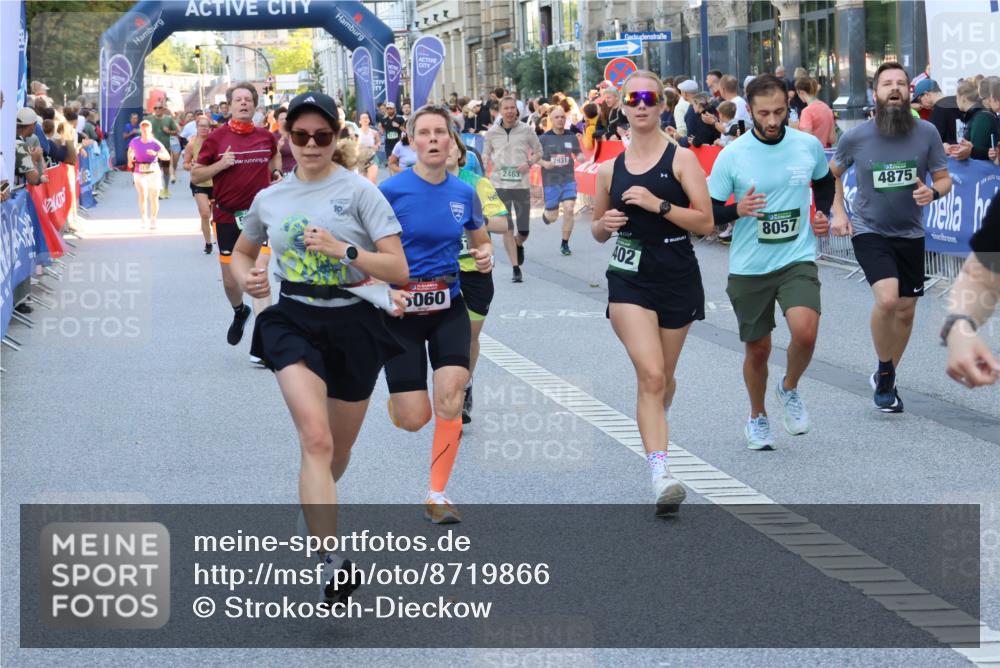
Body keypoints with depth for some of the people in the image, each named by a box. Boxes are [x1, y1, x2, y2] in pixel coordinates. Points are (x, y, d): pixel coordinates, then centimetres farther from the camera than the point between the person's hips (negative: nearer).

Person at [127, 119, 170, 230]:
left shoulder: (155, 143, -9)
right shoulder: (135, 142, 0)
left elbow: (167, 156, -19)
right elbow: (130, 151, 23)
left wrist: (155, 153, -32)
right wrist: (130, 161, 11)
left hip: (153, 172, 0)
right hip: (139, 173, 0)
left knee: (154, 197, 6)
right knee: (143, 194, -18)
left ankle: (153, 220, 25)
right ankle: (143, 220, -16)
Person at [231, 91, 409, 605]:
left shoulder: (360, 192, -4)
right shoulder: (269, 199, 6)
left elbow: (398, 269, -10)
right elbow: (242, 253, 24)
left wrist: (342, 249, -22)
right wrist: (246, 280, 1)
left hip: (353, 324, 0)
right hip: (291, 321, 0)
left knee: (338, 450, 14)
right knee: (316, 438, -22)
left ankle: (315, 509, 48)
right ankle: (330, 565, -26)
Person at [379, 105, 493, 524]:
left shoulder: (464, 193, 2)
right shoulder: (392, 190, -11)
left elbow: (481, 240, 18)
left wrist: (485, 255, -6)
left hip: (448, 306, 3)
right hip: (402, 308, -3)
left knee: (450, 395, -17)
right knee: (415, 419, -4)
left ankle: (437, 495, -5)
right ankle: (394, 400, 36)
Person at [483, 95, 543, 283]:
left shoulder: (526, 130, 2)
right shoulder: (492, 133, 4)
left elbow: (538, 151, 11)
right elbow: (485, 155, 15)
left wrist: (529, 163, -8)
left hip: (521, 185, 0)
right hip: (499, 185, 0)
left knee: (524, 230, 2)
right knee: (507, 229, -5)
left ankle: (519, 245, 38)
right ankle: (516, 268, 1)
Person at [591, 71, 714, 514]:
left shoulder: (681, 158, -2)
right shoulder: (610, 169, 7)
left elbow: (705, 222, -9)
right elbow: (598, 230, 19)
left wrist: (658, 204, -19)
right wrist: (605, 223, -4)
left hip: (678, 279, 0)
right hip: (629, 279, 0)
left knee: (662, 378, 14)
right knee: (650, 374, -17)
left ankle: (653, 429, 46)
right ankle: (661, 476, -24)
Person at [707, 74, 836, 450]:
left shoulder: (809, 145, -1)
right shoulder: (732, 156, -8)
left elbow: (824, 181, 21)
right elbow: (708, 213, -3)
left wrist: (823, 214, 3)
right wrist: (738, 210, -23)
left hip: (798, 260, 0)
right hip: (748, 267, 0)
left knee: (805, 331, -23)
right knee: (758, 349, 9)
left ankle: (789, 390, 8)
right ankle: (757, 417, 36)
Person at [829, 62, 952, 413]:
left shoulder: (927, 133, -9)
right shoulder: (855, 137, -11)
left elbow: (944, 178, 1)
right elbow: (832, 173, 9)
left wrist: (934, 192, -21)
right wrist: (838, 212, -1)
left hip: (910, 234, 3)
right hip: (869, 232, -3)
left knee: (905, 311, 11)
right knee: (887, 299, -24)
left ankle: (886, 379, 33)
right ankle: (885, 374, -2)